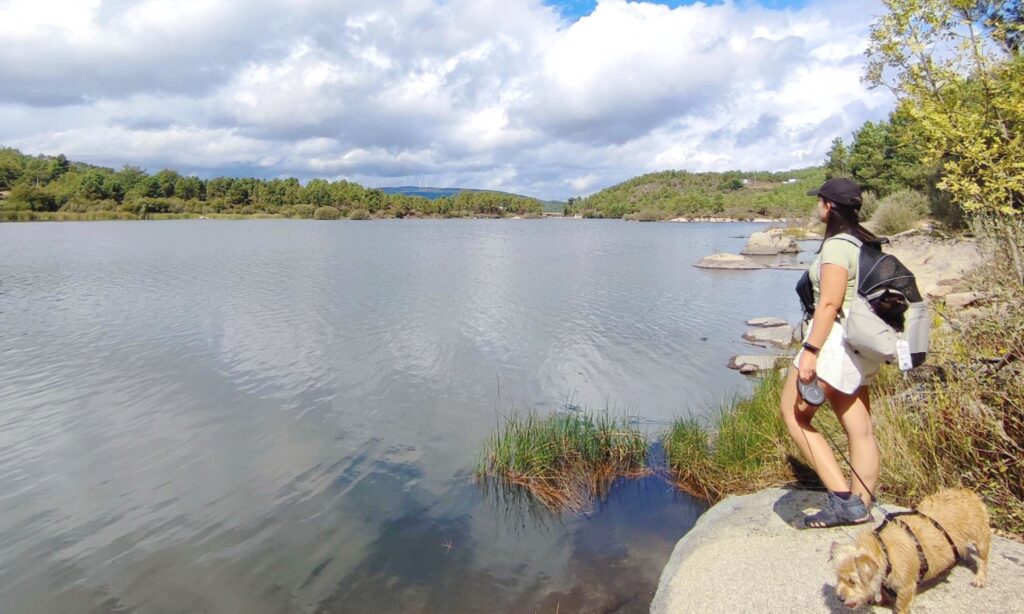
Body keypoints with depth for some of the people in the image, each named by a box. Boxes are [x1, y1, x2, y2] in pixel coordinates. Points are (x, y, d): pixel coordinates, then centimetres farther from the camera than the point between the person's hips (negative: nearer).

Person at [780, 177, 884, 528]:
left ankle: (842, 497, -4)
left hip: (835, 341, -10)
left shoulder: (837, 246, -15)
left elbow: (829, 304, -22)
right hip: (860, 347, 10)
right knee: (860, 430, 11)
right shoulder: (866, 243, 13)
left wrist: (809, 351, -24)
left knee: (794, 416, 0)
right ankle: (860, 507, 19)